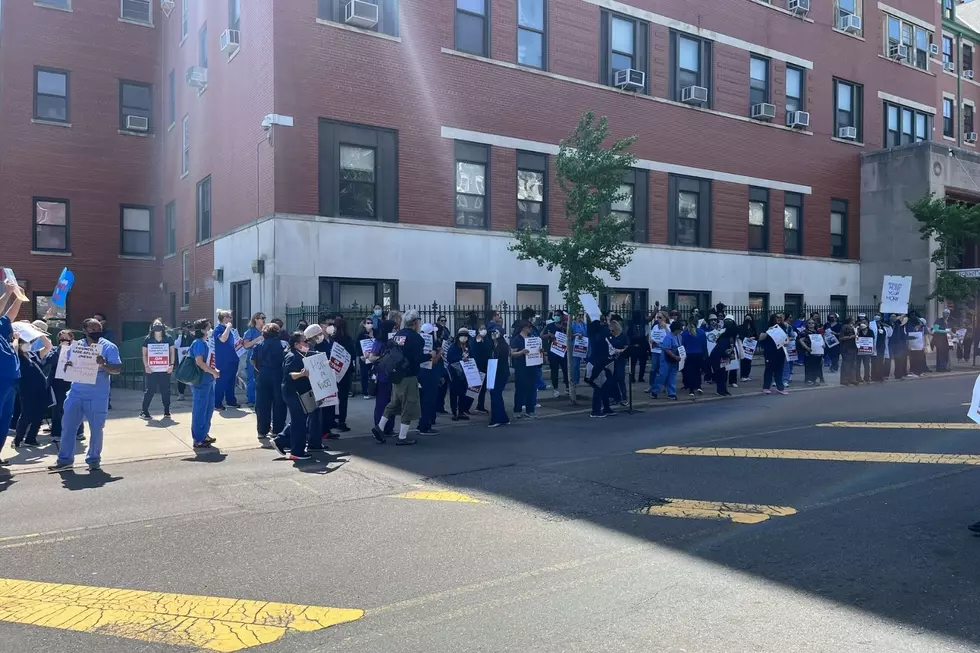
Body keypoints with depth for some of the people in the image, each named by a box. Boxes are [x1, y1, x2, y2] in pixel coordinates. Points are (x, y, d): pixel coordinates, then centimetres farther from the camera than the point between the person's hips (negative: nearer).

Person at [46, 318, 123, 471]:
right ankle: (65, 459, 19)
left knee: (96, 429, 5)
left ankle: (93, 460, 18)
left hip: (97, 396, -4)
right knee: (67, 426, 7)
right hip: (76, 393, 4)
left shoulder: (109, 347, -6)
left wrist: (104, 365, -31)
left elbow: (118, 369, -11)